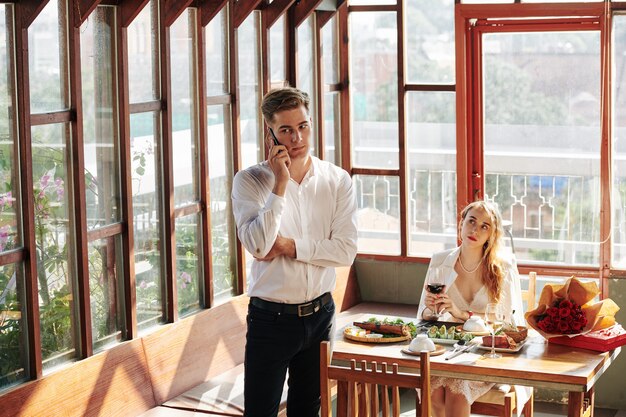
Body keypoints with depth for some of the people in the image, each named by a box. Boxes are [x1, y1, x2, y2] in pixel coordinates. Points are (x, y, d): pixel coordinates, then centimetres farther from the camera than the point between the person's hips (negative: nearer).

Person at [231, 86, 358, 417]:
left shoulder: (337, 180, -2)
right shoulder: (249, 181, -9)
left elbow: (346, 250, -9)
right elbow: (257, 246, -22)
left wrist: (289, 246, -16)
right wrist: (280, 183, -21)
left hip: (319, 315, 3)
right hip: (271, 318, -3)